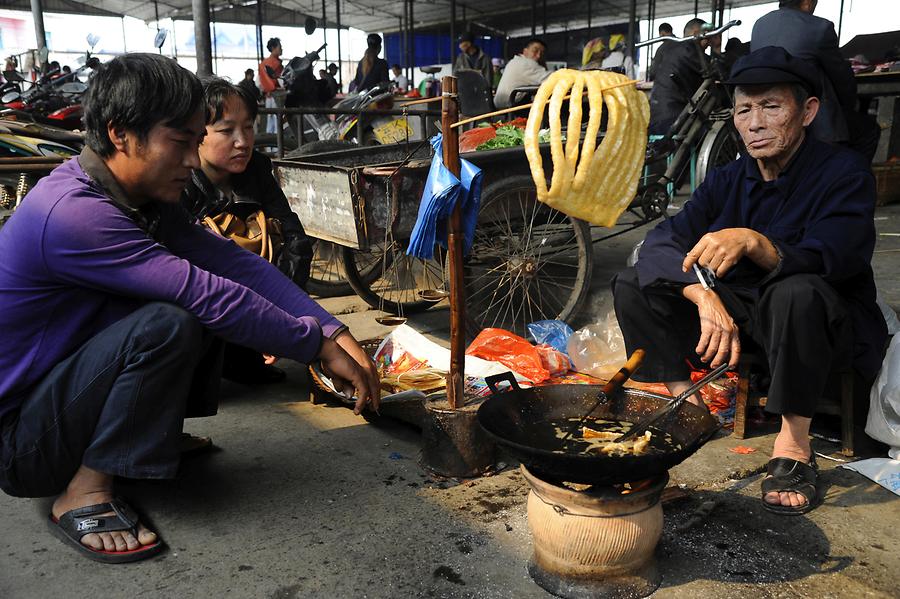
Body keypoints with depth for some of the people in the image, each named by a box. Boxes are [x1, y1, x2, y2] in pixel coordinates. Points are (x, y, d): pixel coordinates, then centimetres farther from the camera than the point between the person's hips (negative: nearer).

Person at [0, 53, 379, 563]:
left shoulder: (140, 197, 0)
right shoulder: (73, 212, -30)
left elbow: (235, 262, -7)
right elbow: (208, 294, -32)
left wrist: (336, 330, -16)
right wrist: (320, 346, -24)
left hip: (61, 378, 8)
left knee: (205, 303, -2)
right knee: (169, 324, -30)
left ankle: (156, 434, 7)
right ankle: (84, 494, -14)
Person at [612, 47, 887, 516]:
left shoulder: (844, 173, -14)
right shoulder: (728, 181, -1)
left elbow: (826, 261, -30)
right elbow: (660, 243, -15)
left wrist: (753, 242, -48)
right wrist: (707, 299, -33)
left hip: (824, 323, -4)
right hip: (737, 313, 4)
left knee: (798, 293, -40)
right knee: (631, 285, -10)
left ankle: (793, 443, -21)